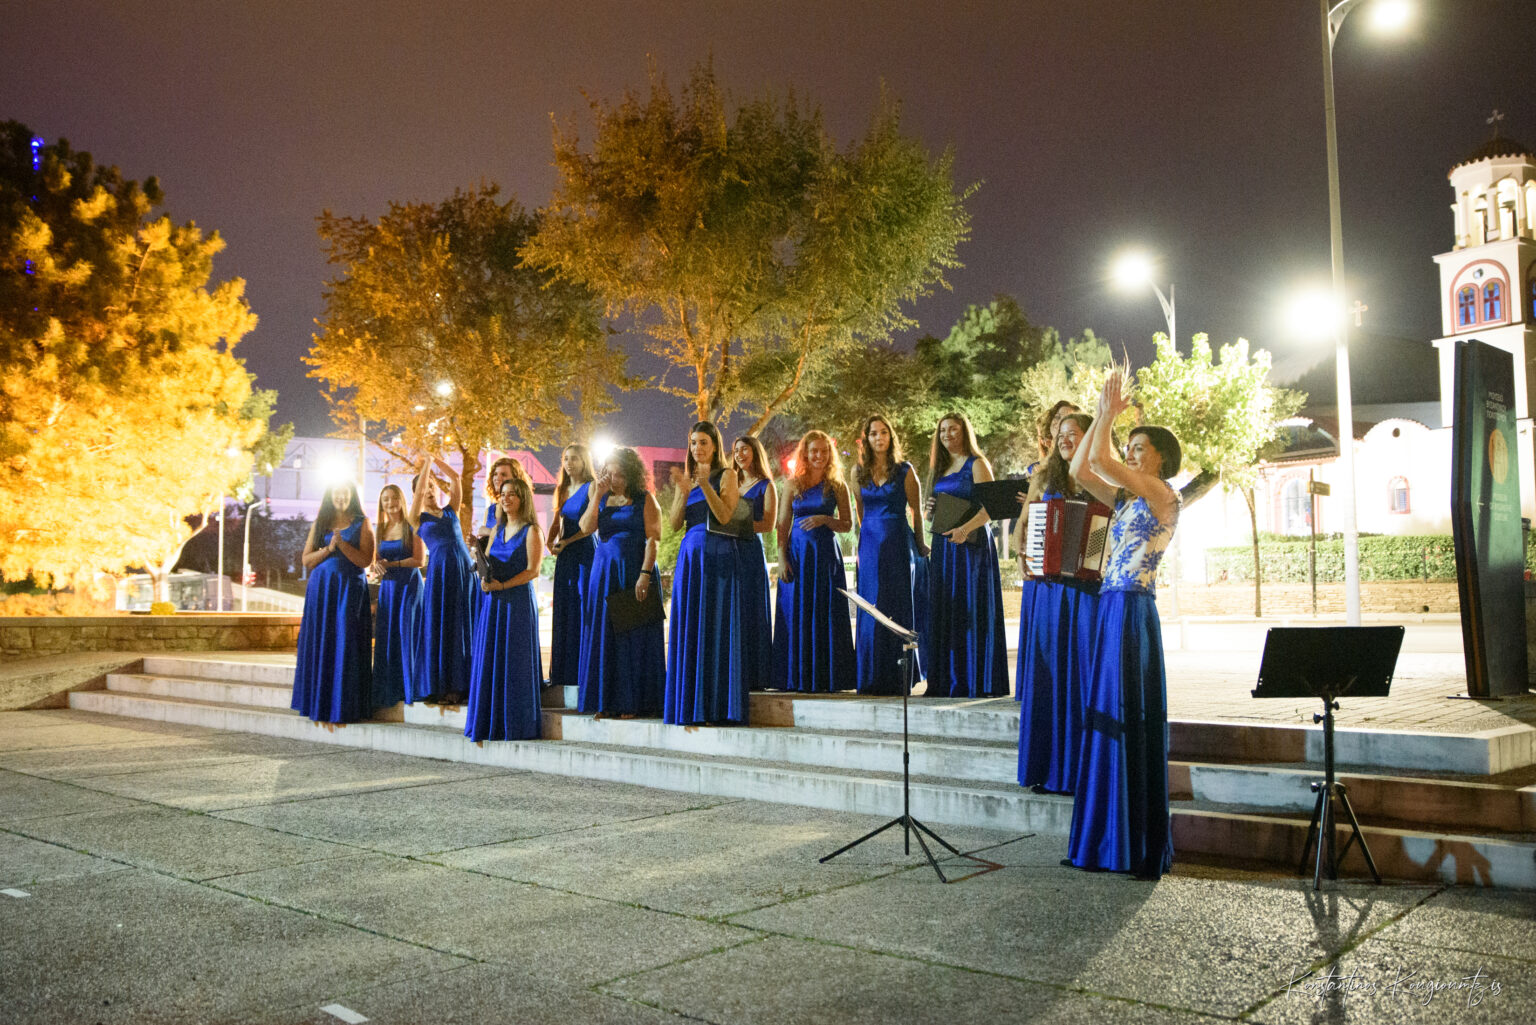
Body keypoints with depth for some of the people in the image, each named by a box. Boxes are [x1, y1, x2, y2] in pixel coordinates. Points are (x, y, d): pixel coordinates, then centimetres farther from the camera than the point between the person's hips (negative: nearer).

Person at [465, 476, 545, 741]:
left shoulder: (531, 531, -4)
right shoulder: (497, 530, 16)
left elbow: (533, 571, -11)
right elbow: (485, 562, 16)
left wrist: (502, 585, -18)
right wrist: (484, 578, -6)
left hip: (518, 600, -6)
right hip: (492, 602, 6)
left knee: (514, 662, -4)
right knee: (489, 660, 5)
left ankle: (516, 726, 4)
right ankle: (490, 723, 13)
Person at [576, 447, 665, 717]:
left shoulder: (645, 500, -1)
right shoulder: (603, 499, 12)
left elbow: (653, 539, -9)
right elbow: (586, 527, -2)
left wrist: (645, 574, -19)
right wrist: (597, 495, -7)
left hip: (634, 572, -5)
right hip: (604, 571, 5)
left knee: (634, 637, -2)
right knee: (604, 636, 5)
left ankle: (632, 702, 2)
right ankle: (605, 701, 11)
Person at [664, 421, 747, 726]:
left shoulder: (726, 476, 2)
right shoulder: (687, 478, 16)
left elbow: (725, 516, -12)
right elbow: (675, 523, 7)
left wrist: (705, 485, -20)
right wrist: (683, 491, -7)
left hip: (717, 555, -5)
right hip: (689, 555, 5)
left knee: (714, 627, -6)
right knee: (688, 629, 4)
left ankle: (715, 706, -3)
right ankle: (690, 707, 9)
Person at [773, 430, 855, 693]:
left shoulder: (837, 486, 5)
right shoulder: (792, 485, 7)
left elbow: (847, 524, 6)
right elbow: (783, 525, 5)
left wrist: (825, 519, -12)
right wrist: (782, 557, -5)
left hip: (826, 554, -1)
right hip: (797, 553, 1)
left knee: (826, 615, -1)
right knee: (797, 614, 0)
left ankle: (826, 676, 6)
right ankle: (798, 678, 6)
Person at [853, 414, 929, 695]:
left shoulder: (904, 470, 0)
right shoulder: (859, 473, 9)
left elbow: (916, 510, 6)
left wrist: (919, 545, 10)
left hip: (899, 544, -3)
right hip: (870, 545, 3)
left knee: (899, 609, -1)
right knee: (871, 611, 2)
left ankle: (898, 678, 1)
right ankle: (871, 679, 7)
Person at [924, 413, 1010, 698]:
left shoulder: (976, 464, -3)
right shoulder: (940, 468, 18)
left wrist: (966, 528, -29)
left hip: (971, 543, -7)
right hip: (944, 545, 7)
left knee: (971, 611, -7)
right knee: (943, 609, 5)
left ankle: (976, 682, -4)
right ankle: (947, 681, 10)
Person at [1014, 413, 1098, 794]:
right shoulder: (1044, 479, 15)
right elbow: (1023, 526, 17)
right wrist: (1024, 558, 1)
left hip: (1087, 588, -3)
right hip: (1046, 587, 3)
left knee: (1083, 676, -3)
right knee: (1046, 677, 5)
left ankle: (1083, 771, 3)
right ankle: (1046, 768, 13)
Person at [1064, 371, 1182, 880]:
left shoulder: (1163, 495, -7)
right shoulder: (1126, 499, 17)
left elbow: (1100, 461, -16)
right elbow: (1080, 470, 13)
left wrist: (1109, 415, -2)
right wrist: (1101, 415, 10)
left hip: (1133, 614, -9)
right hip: (1109, 610, 9)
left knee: (1130, 722, -4)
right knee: (1106, 721, 11)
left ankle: (1141, 849, 5)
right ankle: (1109, 842, 19)